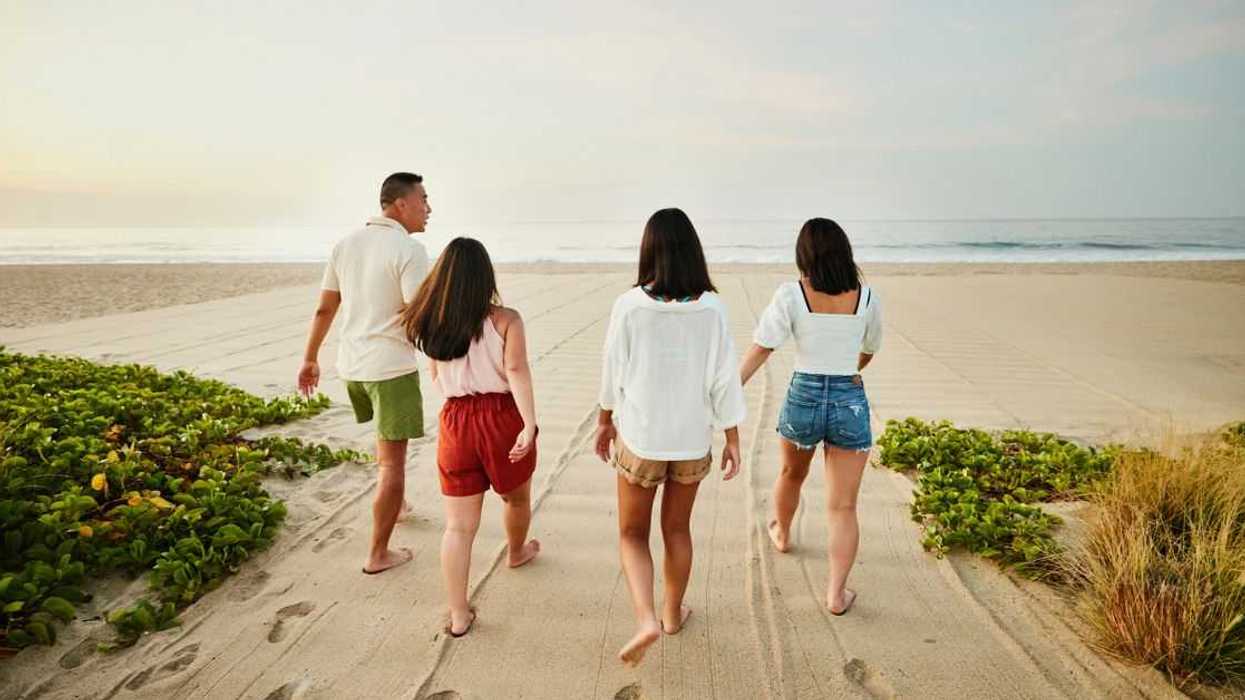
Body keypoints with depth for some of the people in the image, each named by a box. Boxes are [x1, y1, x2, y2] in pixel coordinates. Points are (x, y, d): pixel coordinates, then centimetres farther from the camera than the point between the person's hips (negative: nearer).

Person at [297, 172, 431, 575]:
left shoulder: (345, 245, 5)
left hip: (351, 364, 7)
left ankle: (394, 503, 44)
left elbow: (324, 308, 10)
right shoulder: (409, 250, -16)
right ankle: (378, 554, 10)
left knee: (388, 432, 31)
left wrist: (310, 358, 18)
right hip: (391, 367, -7)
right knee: (393, 461, 3)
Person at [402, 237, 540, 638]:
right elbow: (517, 371, -21)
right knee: (517, 498, 27)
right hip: (502, 418, -2)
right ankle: (517, 552, 53)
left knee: (459, 525, 7)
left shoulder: (432, 325, 2)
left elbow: (437, 379, 13)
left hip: (456, 421, 2)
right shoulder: (505, 320, -9)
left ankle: (458, 616, 10)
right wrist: (530, 425, -25)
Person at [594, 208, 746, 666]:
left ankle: (646, 619, -2)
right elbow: (724, 379, -7)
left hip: (640, 438, -2)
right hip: (692, 439, 2)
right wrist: (733, 438, 4)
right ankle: (672, 613, 39)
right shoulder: (711, 308, -10)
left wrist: (605, 421, 12)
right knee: (677, 529, 22)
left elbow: (613, 372, -4)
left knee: (632, 533, 15)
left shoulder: (629, 305, -13)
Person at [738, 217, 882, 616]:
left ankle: (782, 534, 54)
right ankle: (836, 593, 4)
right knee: (844, 507, 7)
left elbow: (759, 349, -15)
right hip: (851, 404, 0)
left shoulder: (791, 295, -9)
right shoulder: (867, 298, -1)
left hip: (803, 397, 0)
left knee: (791, 474, 29)